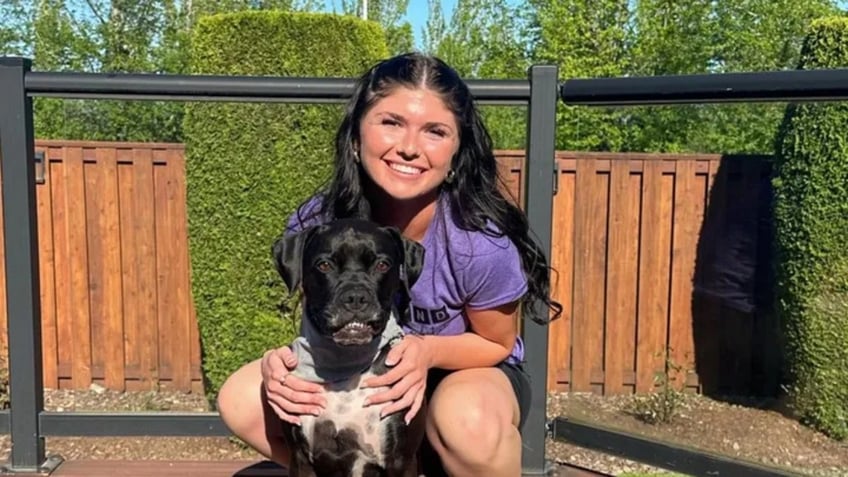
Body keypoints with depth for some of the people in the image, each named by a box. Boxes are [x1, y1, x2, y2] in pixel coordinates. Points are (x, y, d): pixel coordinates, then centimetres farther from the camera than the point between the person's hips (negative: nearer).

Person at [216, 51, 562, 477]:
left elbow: (498, 344, -11)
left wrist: (428, 350, -33)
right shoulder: (315, 225, -21)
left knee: (468, 420, -39)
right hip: (371, 371, 4)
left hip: (470, 370, -3)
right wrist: (285, 361, -30)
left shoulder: (480, 242, -29)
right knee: (241, 402, -16)